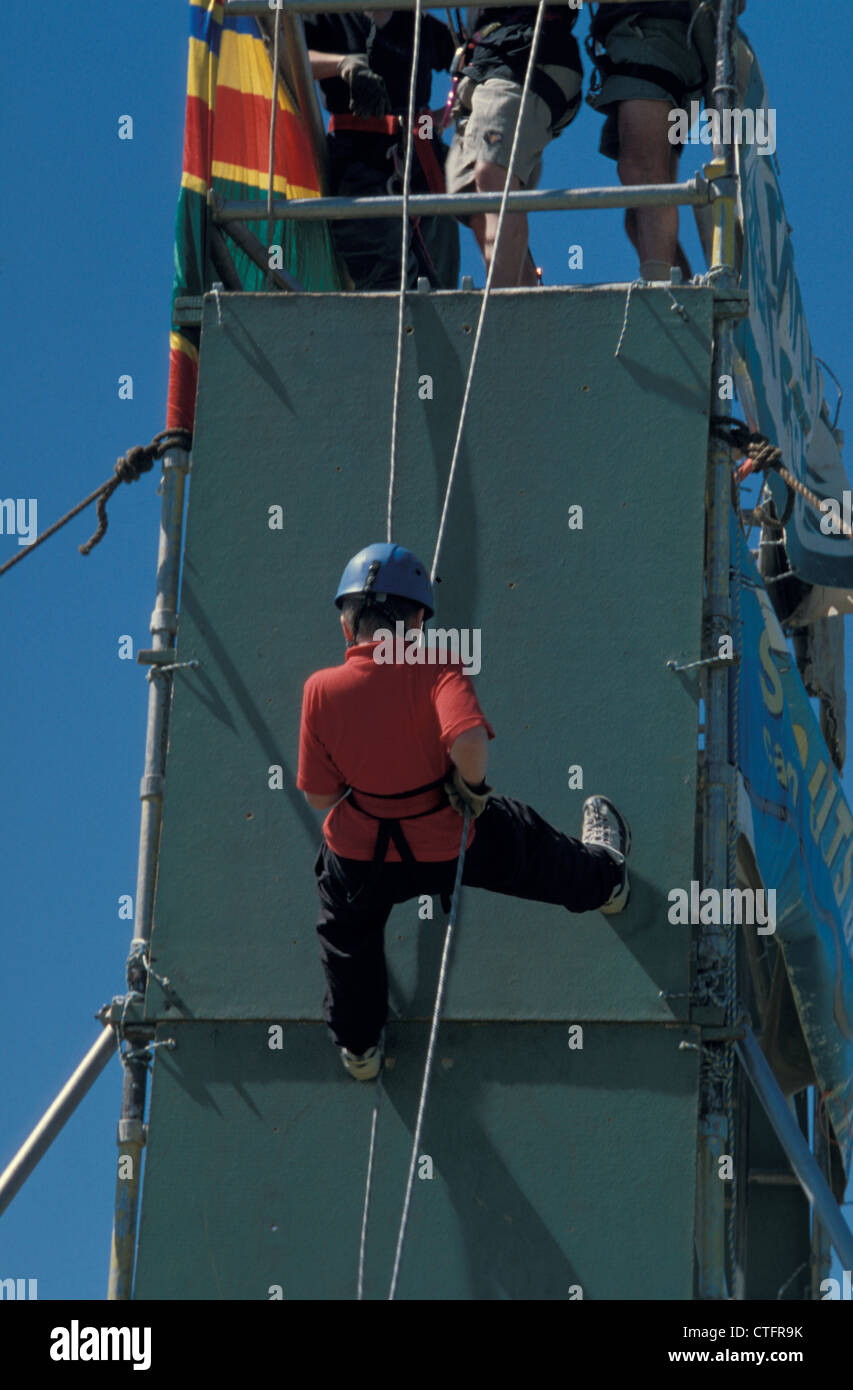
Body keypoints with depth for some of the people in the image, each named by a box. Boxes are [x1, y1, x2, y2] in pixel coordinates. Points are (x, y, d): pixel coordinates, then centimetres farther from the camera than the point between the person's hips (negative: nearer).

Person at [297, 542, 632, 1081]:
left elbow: (320, 797, -10)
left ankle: (360, 1050, 48)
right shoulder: (436, 668, -22)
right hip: (453, 842, 0)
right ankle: (605, 880, 63)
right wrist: (473, 785, -19)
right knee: (534, 850, 32)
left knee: (348, 937, 32)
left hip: (362, 856, 0)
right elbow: (469, 741, -40)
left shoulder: (321, 690, -18)